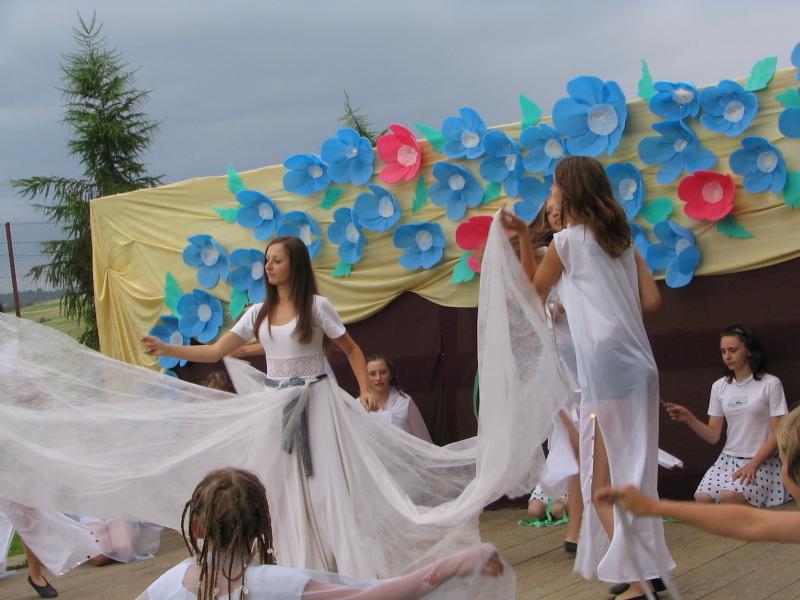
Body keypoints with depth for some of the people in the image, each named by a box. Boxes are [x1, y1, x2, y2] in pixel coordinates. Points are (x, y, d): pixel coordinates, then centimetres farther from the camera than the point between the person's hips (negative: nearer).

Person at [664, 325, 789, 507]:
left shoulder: (770, 384, -4)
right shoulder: (719, 386, 8)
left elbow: (777, 434, -6)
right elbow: (713, 436, 6)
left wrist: (753, 465, -16)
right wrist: (688, 418, -11)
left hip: (761, 461, -4)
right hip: (728, 458, 4)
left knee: (728, 497, -31)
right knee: (702, 497, -23)